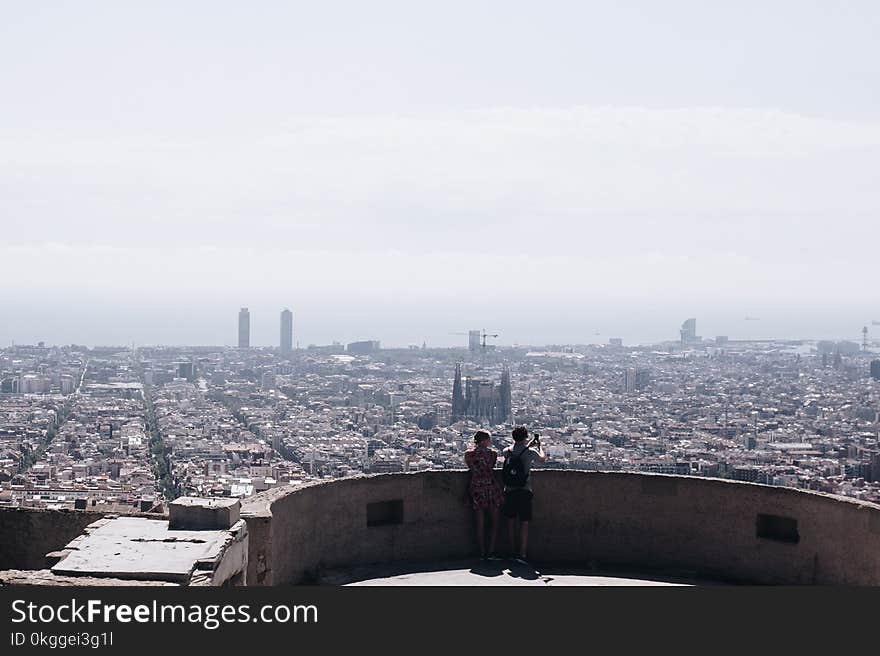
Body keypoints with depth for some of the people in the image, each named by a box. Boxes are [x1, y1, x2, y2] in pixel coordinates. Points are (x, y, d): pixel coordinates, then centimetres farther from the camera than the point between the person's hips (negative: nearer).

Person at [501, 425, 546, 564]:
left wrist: (530, 444, 32)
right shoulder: (529, 452, -7)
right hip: (524, 491, -3)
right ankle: (522, 553, -5)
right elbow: (542, 459, 14)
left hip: (509, 491, 3)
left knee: (511, 521, 12)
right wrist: (539, 445, 30)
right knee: (524, 523, 0)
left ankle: (513, 552, 17)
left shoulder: (507, 451, 2)